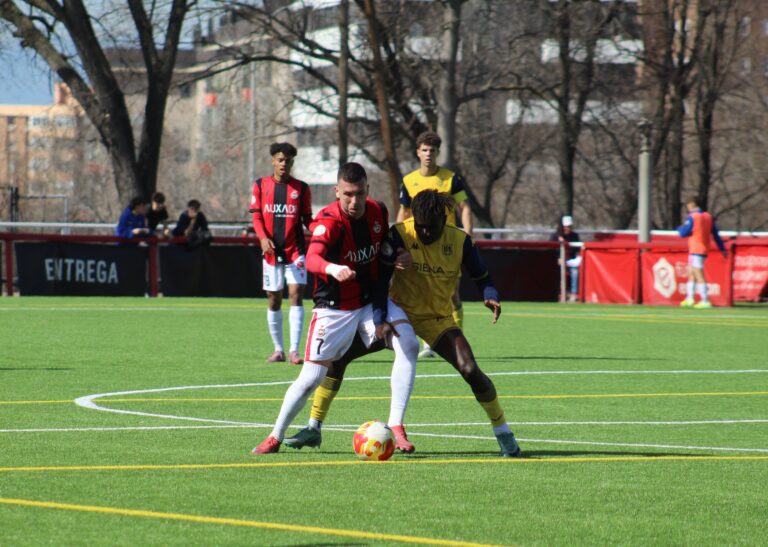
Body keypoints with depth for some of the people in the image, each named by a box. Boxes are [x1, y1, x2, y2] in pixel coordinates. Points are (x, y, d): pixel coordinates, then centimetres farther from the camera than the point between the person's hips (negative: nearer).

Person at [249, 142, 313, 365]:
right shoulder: (261, 185, 6)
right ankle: (278, 349, 18)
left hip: (295, 251, -1)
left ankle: (294, 350, -13)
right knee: (273, 300, 7)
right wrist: (263, 238, -15)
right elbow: (256, 216, 3)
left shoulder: (301, 188, 4)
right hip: (271, 251, 1)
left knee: (296, 295, -12)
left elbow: (307, 218, 7)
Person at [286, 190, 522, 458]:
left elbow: (482, 277, 1)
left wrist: (491, 296, -21)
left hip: (438, 319, 0)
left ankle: (504, 434, 0)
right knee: (338, 354, -10)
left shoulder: (460, 241, -11)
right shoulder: (400, 234, -17)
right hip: (399, 314, 0)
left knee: (471, 370, -20)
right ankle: (313, 428, 3)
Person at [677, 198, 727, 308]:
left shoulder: (692, 217, -12)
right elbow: (715, 234, 12)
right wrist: (722, 249, 16)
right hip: (704, 250, 8)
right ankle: (689, 298, 22)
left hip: (695, 250, -8)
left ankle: (705, 301, -15)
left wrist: (679, 229, 10)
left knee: (699, 275, -10)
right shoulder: (708, 217, 10)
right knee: (691, 273, 19)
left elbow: (683, 233, -14)